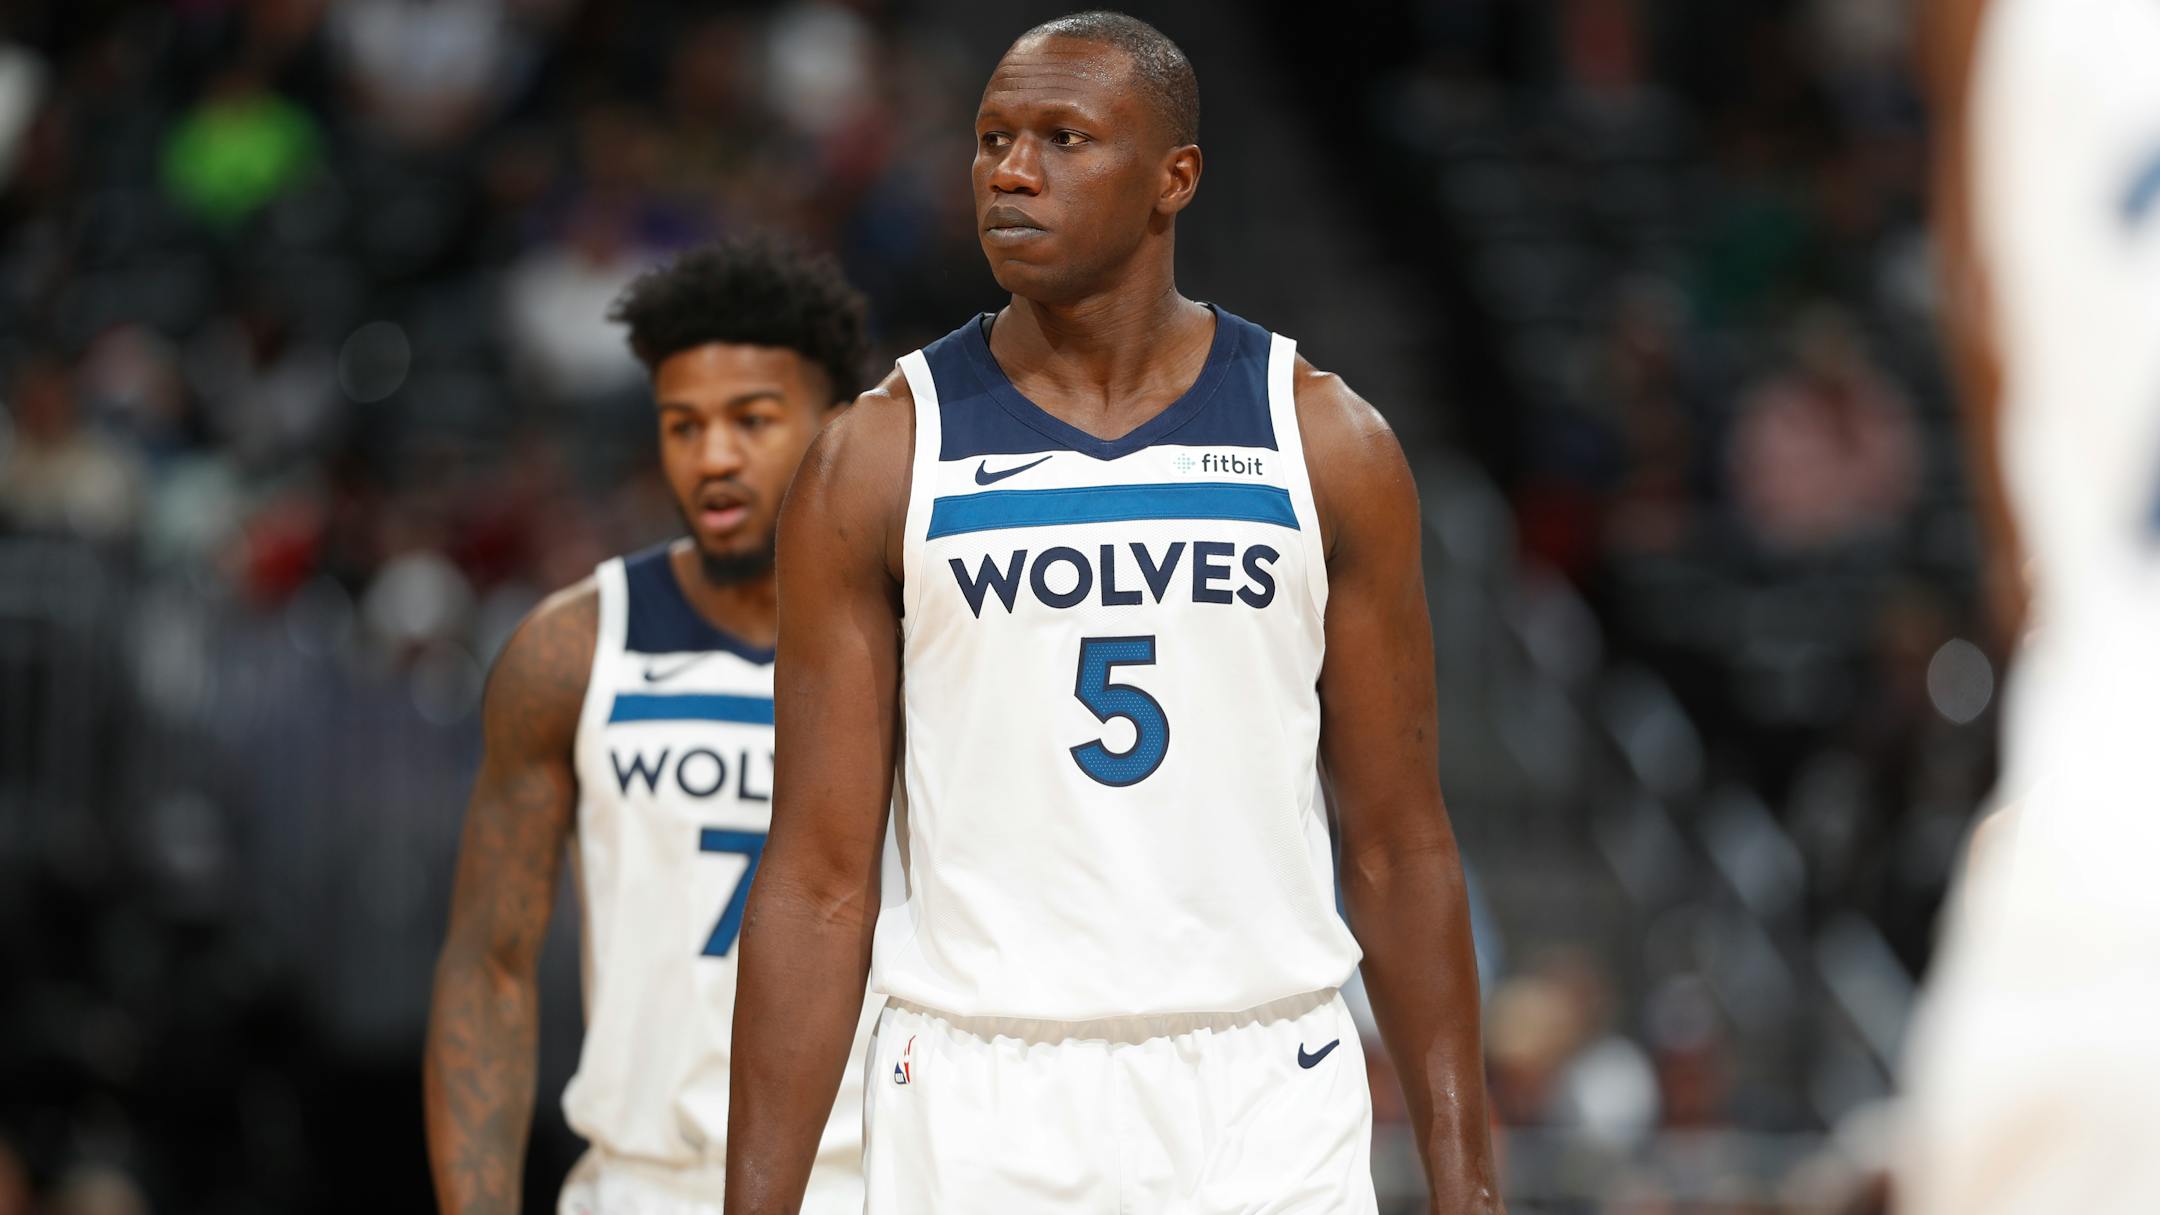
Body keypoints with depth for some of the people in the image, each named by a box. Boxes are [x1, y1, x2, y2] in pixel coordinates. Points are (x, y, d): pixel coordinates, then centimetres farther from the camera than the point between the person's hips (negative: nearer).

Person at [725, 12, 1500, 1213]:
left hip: (1265, 1110, 1)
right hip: (980, 1112, -1)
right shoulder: (880, 460, 0)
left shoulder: (1325, 443, 3)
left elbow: (1399, 846, 7)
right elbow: (822, 880, -1)